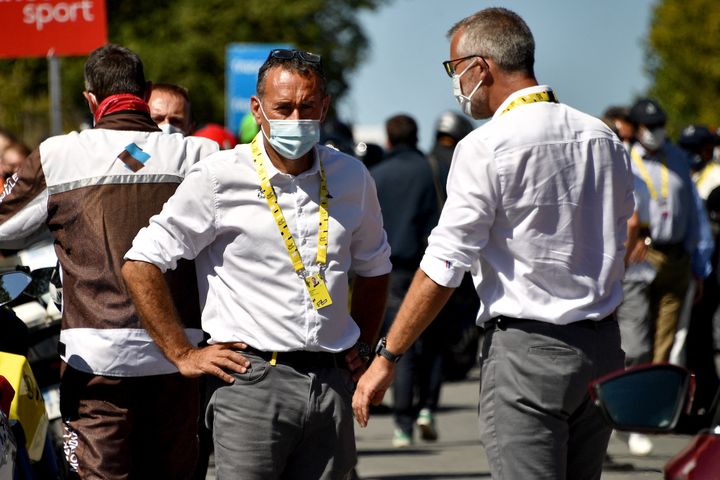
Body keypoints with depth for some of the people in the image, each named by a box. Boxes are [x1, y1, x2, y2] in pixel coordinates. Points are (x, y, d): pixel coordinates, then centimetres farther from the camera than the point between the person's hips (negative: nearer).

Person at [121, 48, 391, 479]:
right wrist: (183, 355, -5)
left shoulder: (351, 178, 10)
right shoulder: (221, 179, -5)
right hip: (252, 377, -4)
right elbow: (141, 264, -4)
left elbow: (375, 269, 28)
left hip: (332, 382, 5)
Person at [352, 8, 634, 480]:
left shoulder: (486, 149, -12)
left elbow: (444, 267, -13)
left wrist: (387, 356, -7)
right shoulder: (604, 139, 9)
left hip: (525, 352, -7)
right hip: (602, 348, 7)